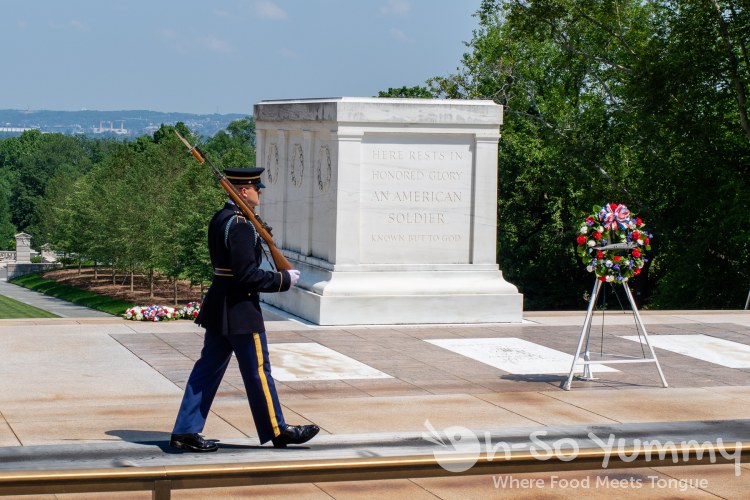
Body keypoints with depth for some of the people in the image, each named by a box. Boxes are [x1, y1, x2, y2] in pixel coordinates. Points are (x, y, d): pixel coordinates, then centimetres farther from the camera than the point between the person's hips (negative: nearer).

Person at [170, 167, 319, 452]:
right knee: (258, 371, 3)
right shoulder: (241, 226, -20)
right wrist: (284, 280, -13)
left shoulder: (219, 219, 10)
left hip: (218, 309, 10)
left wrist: (259, 237, 7)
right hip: (241, 311, -9)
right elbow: (248, 275, -23)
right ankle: (277, 431, 16)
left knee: (208, 369, 11)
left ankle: (185, 432, 12)